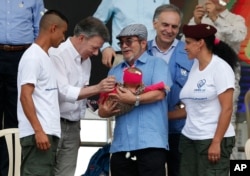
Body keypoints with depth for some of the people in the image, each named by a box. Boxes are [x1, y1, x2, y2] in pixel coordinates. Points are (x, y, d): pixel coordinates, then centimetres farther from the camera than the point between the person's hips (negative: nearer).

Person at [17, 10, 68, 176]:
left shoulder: (45, 57, 20)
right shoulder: (33, 57, -9)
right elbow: (25, 96, -16)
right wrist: (38, 130, -22)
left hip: (49, 132, 10)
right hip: (37, 134, -10)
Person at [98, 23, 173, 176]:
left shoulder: (157, 64, 5)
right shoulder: (115, 72, 21)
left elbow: (159, 93, -11)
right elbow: (104, 106, 17)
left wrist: (135, 99, -22)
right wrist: (104, 111, -6)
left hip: (150, 143, -6)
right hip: (121, 145, 6)